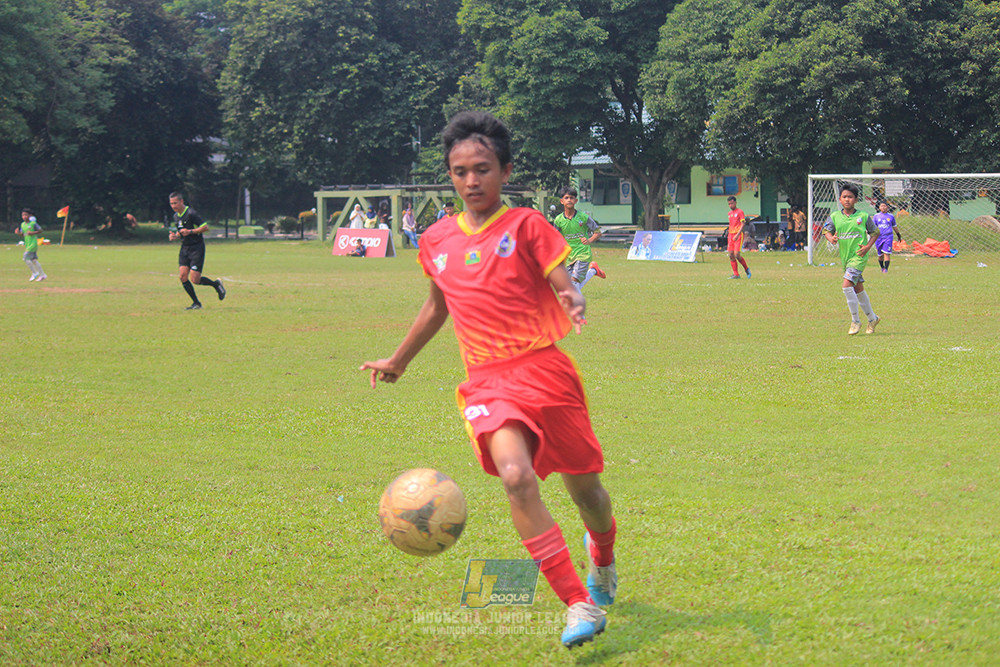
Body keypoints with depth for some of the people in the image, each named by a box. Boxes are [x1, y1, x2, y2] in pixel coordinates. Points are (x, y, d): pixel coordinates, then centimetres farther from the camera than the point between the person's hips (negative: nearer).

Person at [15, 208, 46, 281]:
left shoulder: (33, 223, -10)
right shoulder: (22, 224, 10)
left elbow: (40, 231, -6)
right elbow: (22, 234, 16)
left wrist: (32, 233, -19)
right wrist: (18, 233, -5)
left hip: (33, 243, -8)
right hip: (27, 244, 8)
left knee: (26, 258, -13)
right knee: (33, 260, 11)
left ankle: (35, 273, -1)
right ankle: (42, 275, 19)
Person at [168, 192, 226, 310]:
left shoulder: (191, 214, -15)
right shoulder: (176, 216, 11)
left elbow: (205, 227, -15)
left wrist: (190, 231, -23)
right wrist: (175, 236, 3)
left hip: (197, 248, -8)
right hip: (185, 248, 8)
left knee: (195, 280, -11)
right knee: (182, 276, -6)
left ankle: (216, 285, 17)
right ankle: (196, 303, 5)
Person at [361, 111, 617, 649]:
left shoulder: (526, 225, -2)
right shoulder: (436, 240, 10)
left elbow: (566, 287, -9)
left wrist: (575, 303, -33)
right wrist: (398, 361, 34)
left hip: (544, 368, -2)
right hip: (487, 381, 2)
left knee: (584, 488, 8)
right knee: (516, 475, -25)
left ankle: (602, 556, 47)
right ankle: (580, 605, -22)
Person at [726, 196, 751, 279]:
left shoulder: (740, 212, -4)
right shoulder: (730, 213, 17)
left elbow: (743, 224, -12)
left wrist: (737, 235, -24)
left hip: (738, 235, -7)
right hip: (731, 235, 7)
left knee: (737, 255, -15)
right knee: (731, 255, -2)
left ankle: (746, 268, 7)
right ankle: (736, 274, 1)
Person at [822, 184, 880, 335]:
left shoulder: (863, 216, -4)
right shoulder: (835, 216, 4)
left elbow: (875, 232, 5)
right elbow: (827, 230, 0)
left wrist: (867, 246, -9)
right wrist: (831, 238, -23)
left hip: (858, 256, -5)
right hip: (845, 257, 5)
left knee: (847, 285, -20)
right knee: (858, 289, 14)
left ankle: (855, 321, -9)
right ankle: (872, 318, 31)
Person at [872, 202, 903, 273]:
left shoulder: (891, 216, 7)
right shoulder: (876, 216, 7)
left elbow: (894, 226, 20)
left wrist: (898, 235, 27)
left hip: (888, 237, -1)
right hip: (879, 237, 1)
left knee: (886, 253, -13)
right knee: (880, 254, 8)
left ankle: (886, 268, -14)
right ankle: (882, 267, 29)